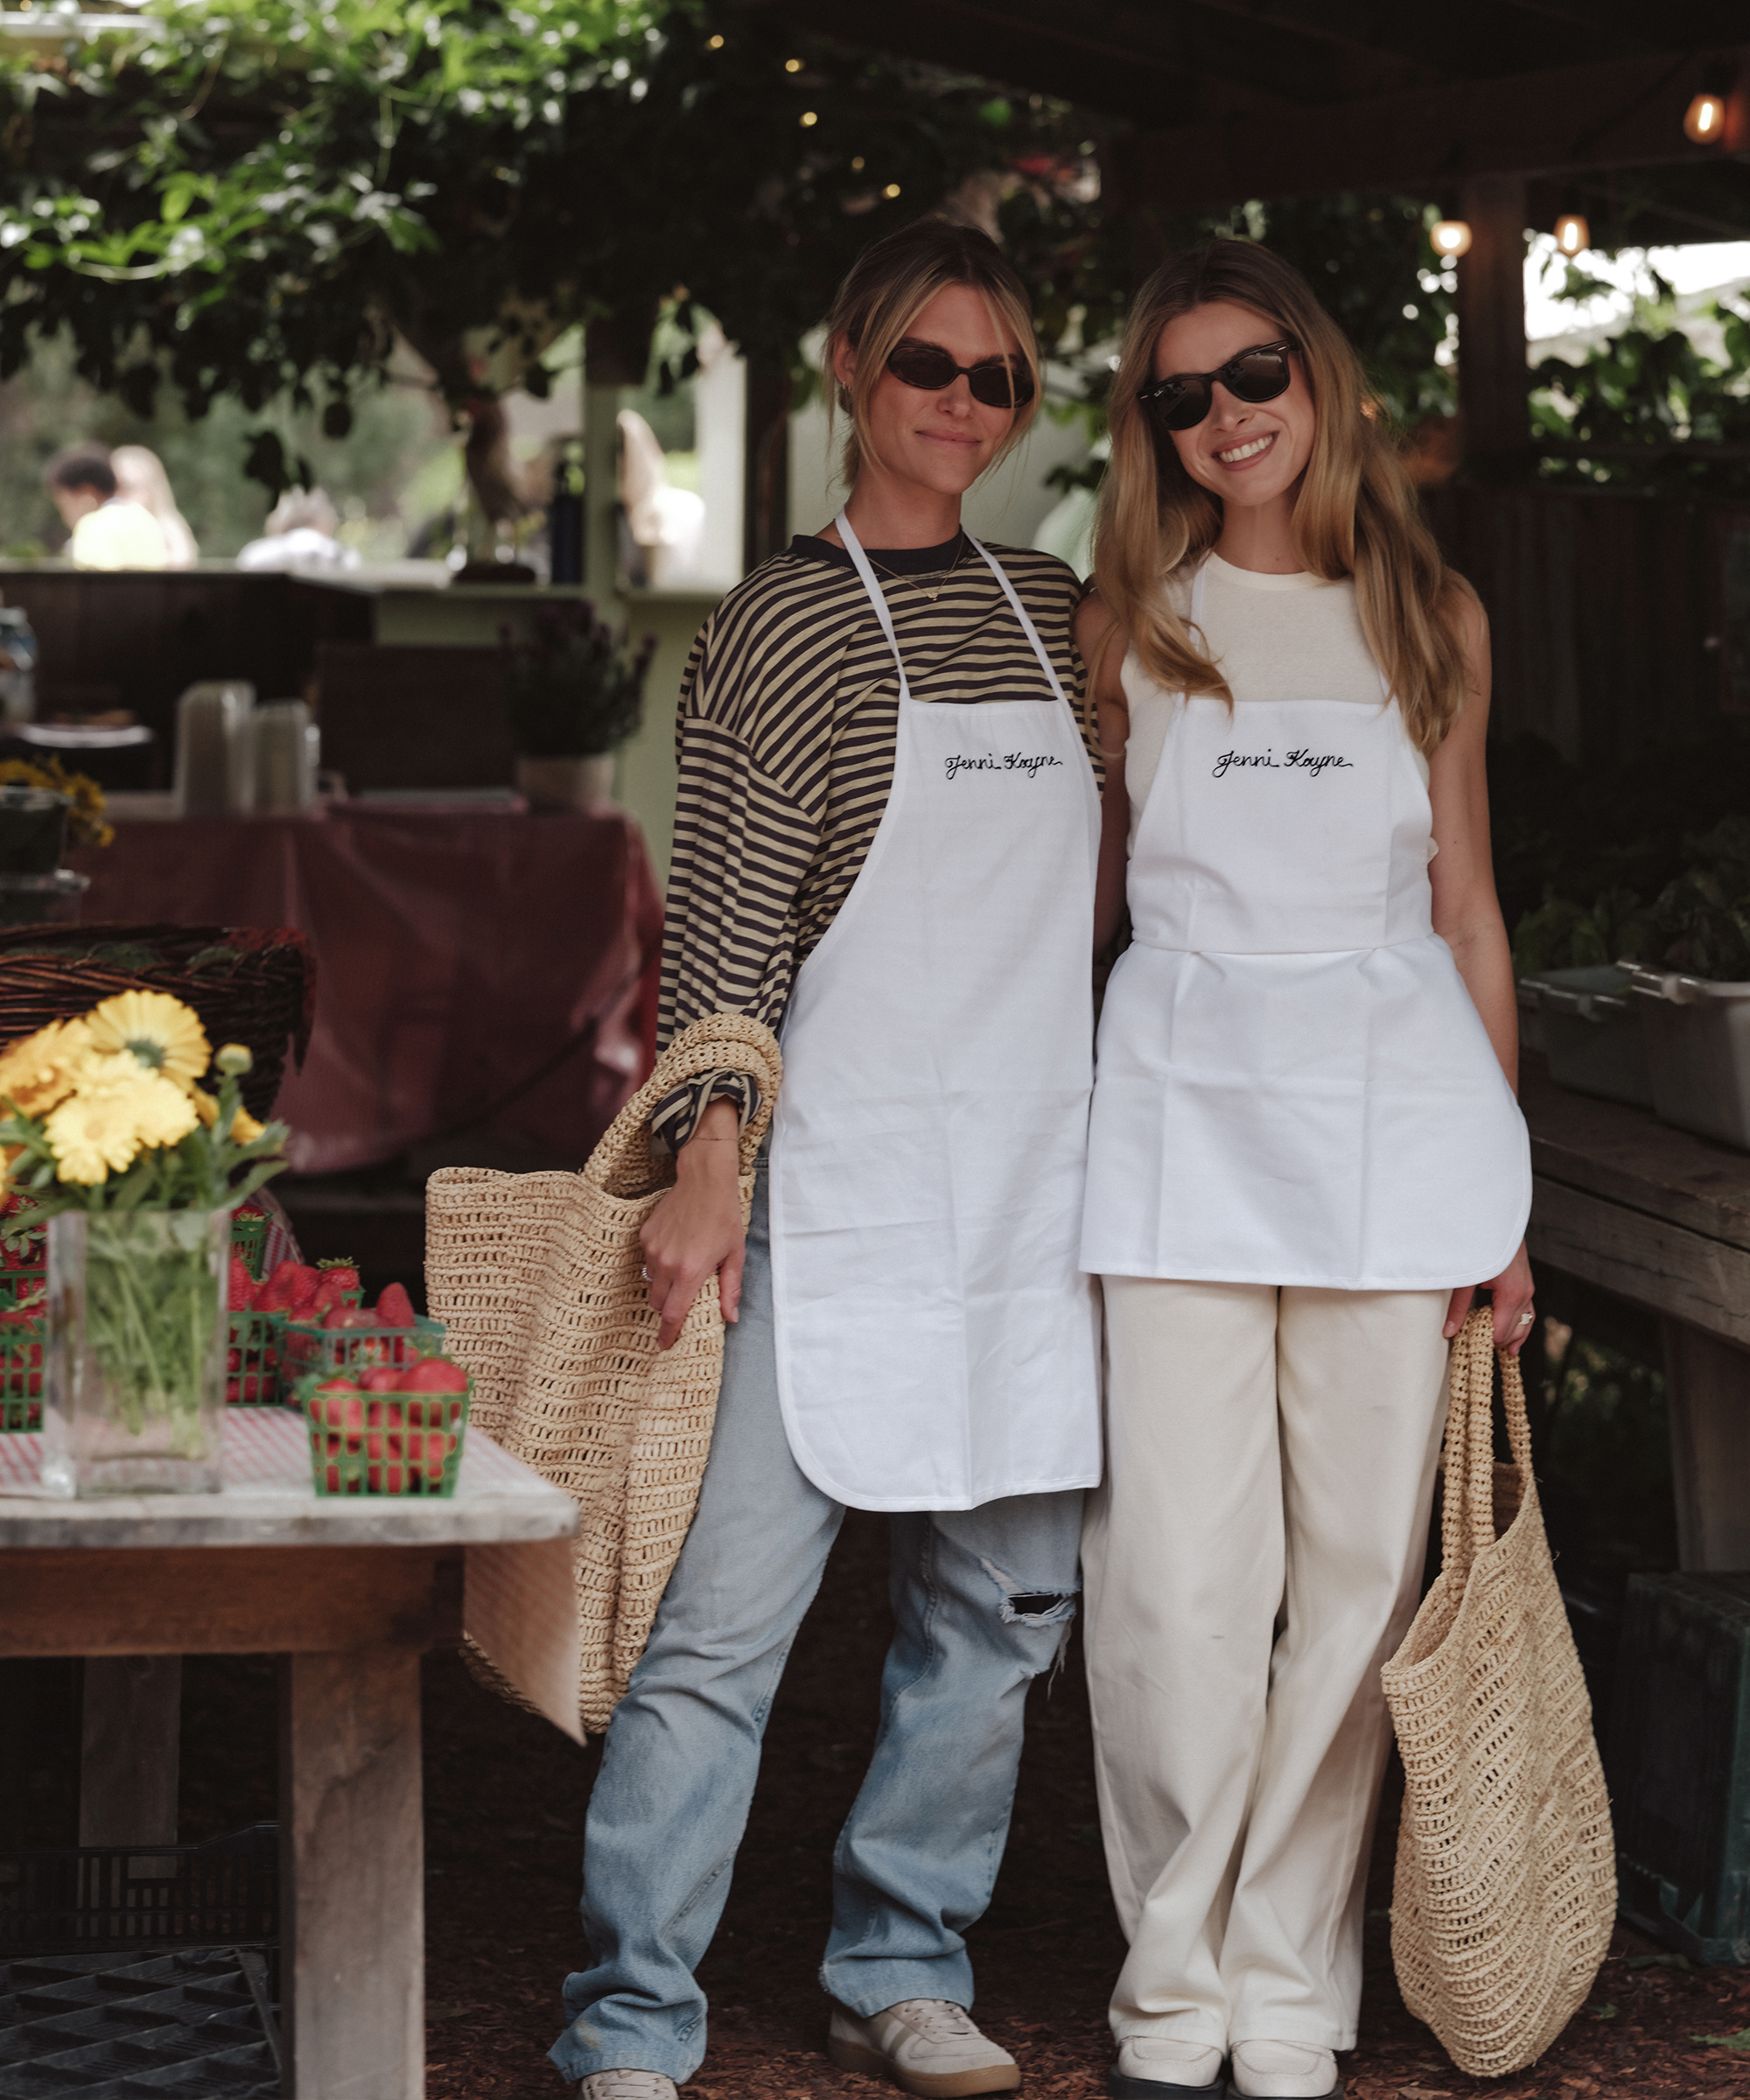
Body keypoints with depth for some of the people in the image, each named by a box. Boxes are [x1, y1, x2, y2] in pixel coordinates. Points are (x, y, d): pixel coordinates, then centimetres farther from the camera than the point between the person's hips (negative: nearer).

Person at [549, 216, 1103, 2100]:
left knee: (998, 1607, 7)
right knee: (728, 1610, -10)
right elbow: (726, 923, -7)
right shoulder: (783, 623, -1)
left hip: (1040, 1172, 6)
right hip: (847, 1173, -5)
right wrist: (705, 1164, -16)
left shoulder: (1056, 611, 15)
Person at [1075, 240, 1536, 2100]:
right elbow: (1079, 891, 15)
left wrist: (1503, 1195, 8)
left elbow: (1466, 909, 13)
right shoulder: (1128, 623, 10)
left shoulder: (1430, 618, 11)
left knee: (1357, 1563, 0)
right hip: (1184, 1097, -1)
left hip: (1390, 1105, 1)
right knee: (1183, 1576, -8)